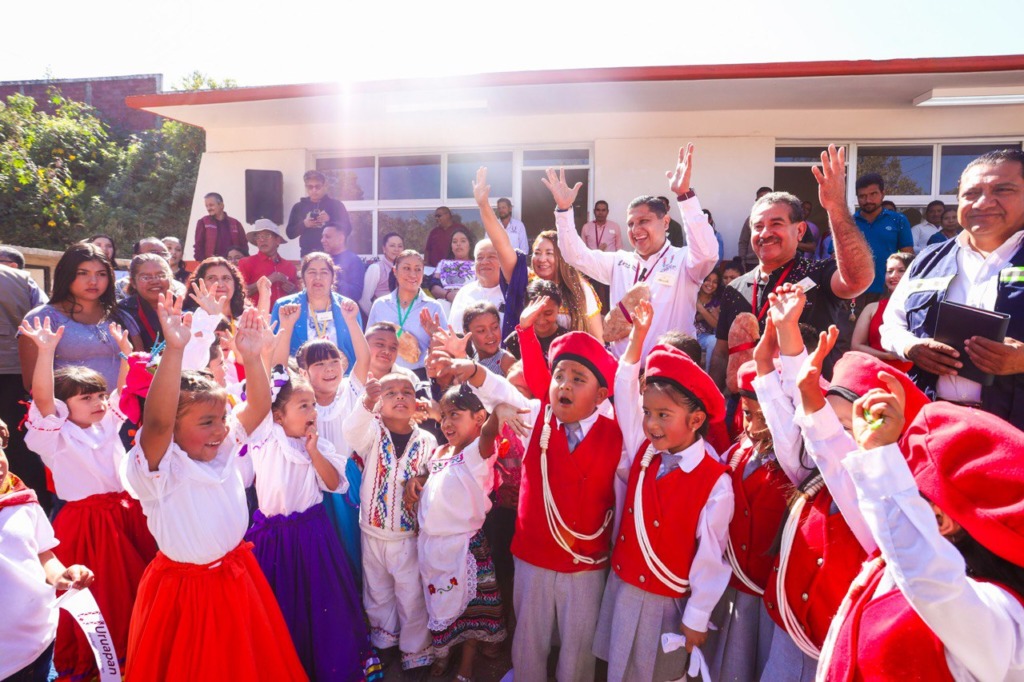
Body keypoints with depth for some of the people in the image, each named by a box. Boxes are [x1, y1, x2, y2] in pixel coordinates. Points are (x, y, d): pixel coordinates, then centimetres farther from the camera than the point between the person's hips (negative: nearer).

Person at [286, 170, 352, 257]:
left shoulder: (336, 204, 5)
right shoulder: (298, 207, 11)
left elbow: (347, 229, -2)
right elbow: (290, 233, 9)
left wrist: (330, 220, -17)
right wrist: (303, 224, -9)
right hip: (307, 254, 2)